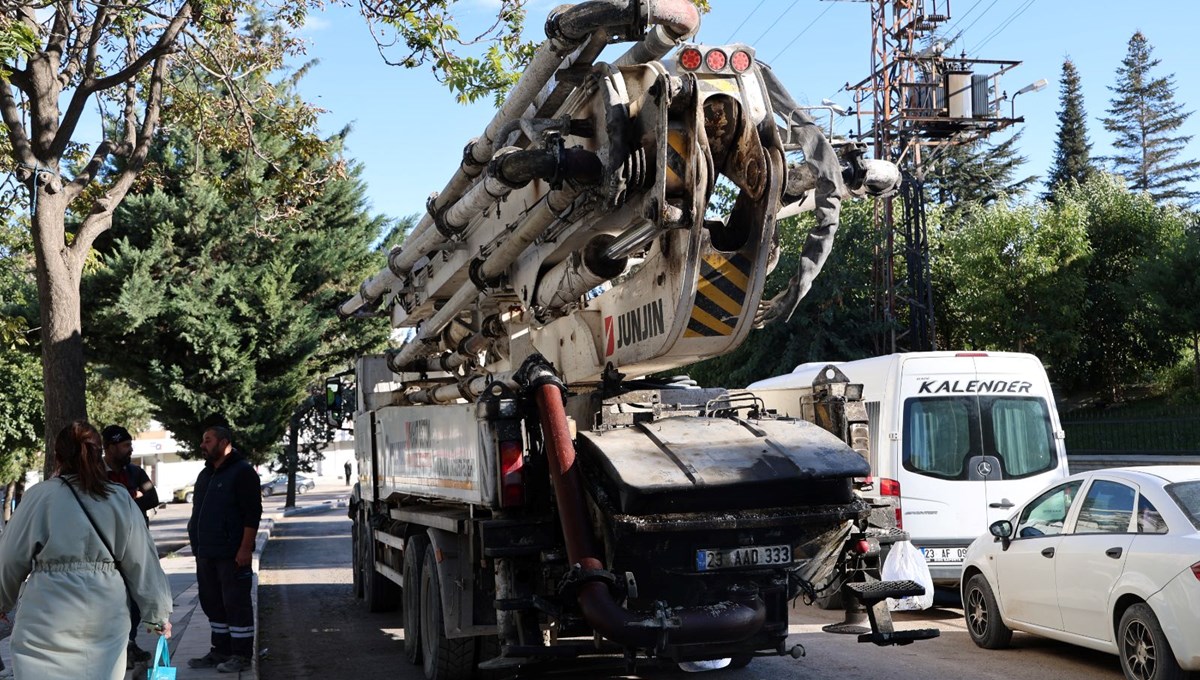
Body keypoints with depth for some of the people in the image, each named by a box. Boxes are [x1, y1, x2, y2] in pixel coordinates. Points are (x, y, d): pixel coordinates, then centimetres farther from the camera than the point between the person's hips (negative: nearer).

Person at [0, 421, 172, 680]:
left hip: (47, 620, -3)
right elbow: (143, 562, 6)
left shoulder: (39, 496, -3)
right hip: (105, 620, 3)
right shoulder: (121, 500, 4)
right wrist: (158, 613, 15)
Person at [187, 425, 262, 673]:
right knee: (213, 604, 13)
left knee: (237, 604, -4)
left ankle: (241, 655, 2)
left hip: (231, 555, -9)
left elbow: (253, 513, -15)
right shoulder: (206, 474, 18)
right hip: (206, 554, 9)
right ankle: (220, 651, 23)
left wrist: (245, 549, -20)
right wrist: (197, 545, 17)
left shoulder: (242, 471, -10)